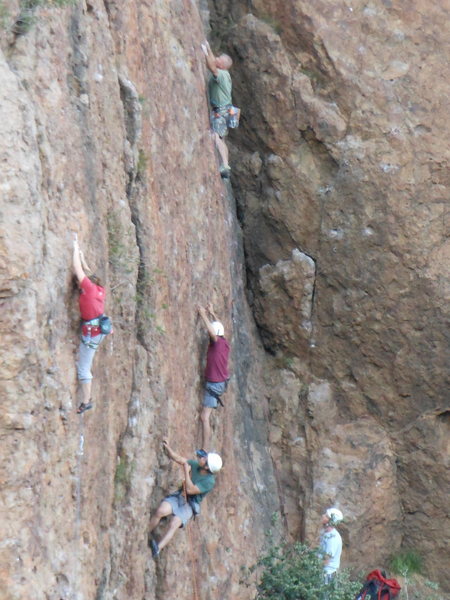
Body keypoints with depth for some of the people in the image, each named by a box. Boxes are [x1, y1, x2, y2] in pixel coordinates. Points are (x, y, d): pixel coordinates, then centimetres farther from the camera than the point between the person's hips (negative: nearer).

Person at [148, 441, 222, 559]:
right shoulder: (195, 465, -1)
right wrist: (167, 447, -1)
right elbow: (178, 459, 9)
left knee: (174, 524, -28)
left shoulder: (209, 481, -18)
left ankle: (157, 549, -34)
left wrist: (187, 471, -20)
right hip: (179, 496, 4)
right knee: (161, 511, -25)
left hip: (189, 506, -4)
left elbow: (190, 490, -22)